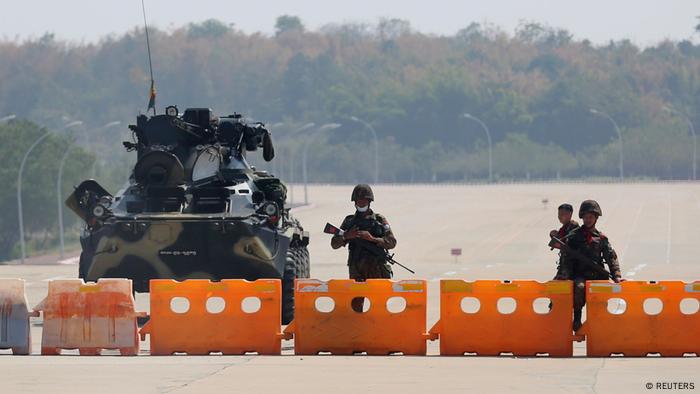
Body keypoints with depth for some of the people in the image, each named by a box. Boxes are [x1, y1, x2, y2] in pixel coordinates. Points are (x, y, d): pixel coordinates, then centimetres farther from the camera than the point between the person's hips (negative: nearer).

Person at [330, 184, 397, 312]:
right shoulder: (349, 221, 11)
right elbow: (334, 244, 10)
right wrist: (346, 237, -11)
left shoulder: (379, 220, 5)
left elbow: (392, 242, -3)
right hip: (356, 270, 2)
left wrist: (372, 239, -16)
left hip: (376, 269, -2)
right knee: (356, 304, 0)